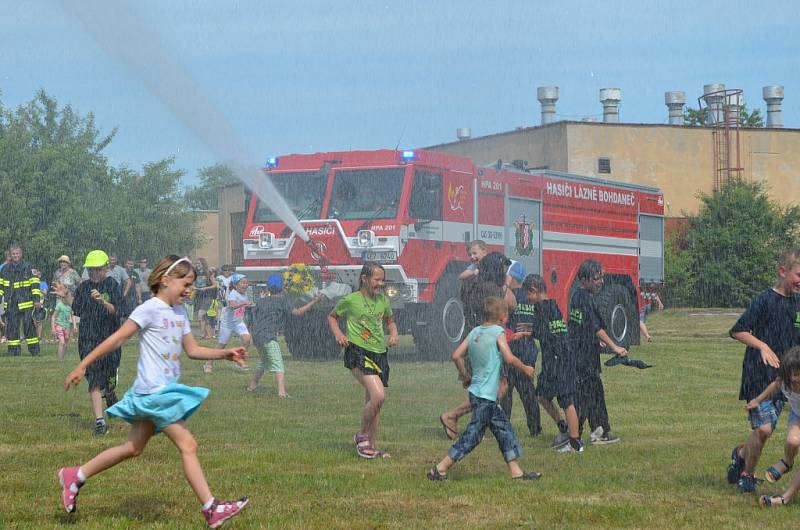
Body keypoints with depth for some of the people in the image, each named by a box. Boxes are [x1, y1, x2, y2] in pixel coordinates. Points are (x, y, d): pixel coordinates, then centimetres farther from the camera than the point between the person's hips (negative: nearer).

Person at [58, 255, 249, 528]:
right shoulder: (150, 309, -11)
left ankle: (74, 476, 25)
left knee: (133, 448, 16)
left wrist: (225, 353, 6)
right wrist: (82, 366, -12)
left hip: (166, 390, 10)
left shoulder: (179, 312, 15)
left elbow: (193, 349, 19)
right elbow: (116, 339, -12)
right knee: (188, 445, -11)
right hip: (153, 391, -10)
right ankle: (211, 508, -11)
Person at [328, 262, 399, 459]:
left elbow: (390, 321, 26)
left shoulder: (383, 300, 9)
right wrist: (338, 334, -7)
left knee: (373, 402, 10)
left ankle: (371, 447, 20)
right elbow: (332, 316, 11)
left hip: (379, 353, 6)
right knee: (378, 395, -22)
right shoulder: (350, 300, -5)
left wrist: (394, 334, 5)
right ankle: (362, 436, -2)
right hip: (358, 352, -6)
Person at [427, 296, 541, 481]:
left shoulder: (475, 332, 8)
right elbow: (510, 359, -18)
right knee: (473, 435, -4)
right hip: (485, 396, -9)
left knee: (505, 429, 13)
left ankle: (516, 471, 16)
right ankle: (440, 469, -3)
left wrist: (465, 376, 20)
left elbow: (456, 356, 7)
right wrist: (525, 368, -1)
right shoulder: (498, 332, -11)